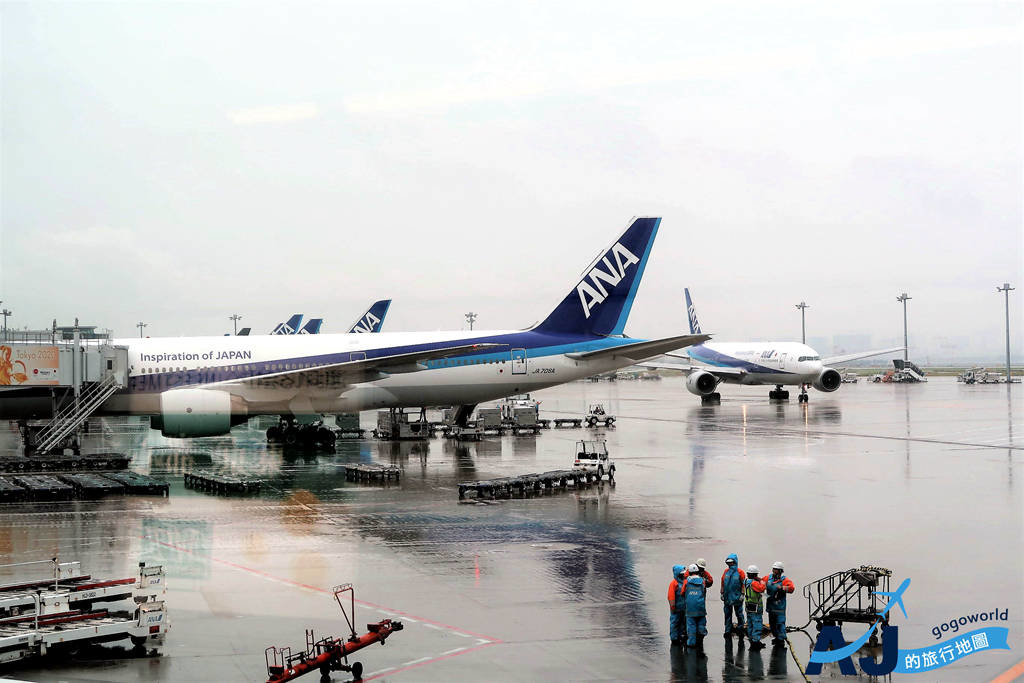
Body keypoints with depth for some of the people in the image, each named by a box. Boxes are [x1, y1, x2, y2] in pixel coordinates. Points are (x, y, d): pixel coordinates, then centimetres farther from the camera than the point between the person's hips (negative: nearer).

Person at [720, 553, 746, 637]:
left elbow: (743, 584, -4)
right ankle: (728, 631, 15)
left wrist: (742, 594, -8)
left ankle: (740, 629, 14)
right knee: (728, 614, 9)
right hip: (727, 597, 4)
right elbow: (723, 583, 12)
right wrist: (722, 593, 10)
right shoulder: (726, 571, 7)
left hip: (737, 597, -4)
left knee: (739, 614, 4)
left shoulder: (739, 572, -5)